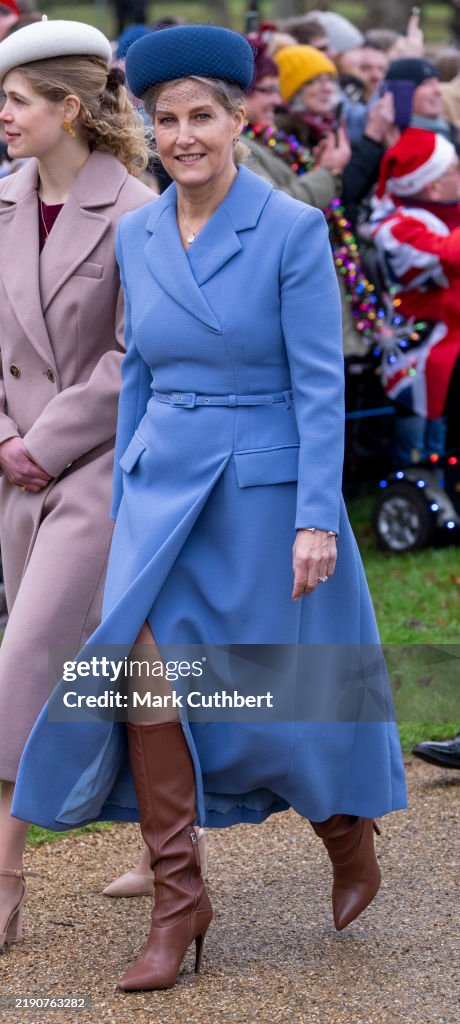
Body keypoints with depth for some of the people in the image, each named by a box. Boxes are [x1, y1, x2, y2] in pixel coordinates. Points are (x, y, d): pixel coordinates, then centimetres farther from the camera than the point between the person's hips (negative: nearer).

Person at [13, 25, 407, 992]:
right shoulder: (136, 236, 5)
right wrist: (125, 502, 15)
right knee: (148, 668, -11)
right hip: (165, 486, 4)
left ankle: (350, 837, 36)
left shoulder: (294, 230, -11)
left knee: (285, 690, 7)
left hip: (263, 488, -4)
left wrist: (318, 518, -17)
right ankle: (179, 900, -2)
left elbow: (320, 383, -12)